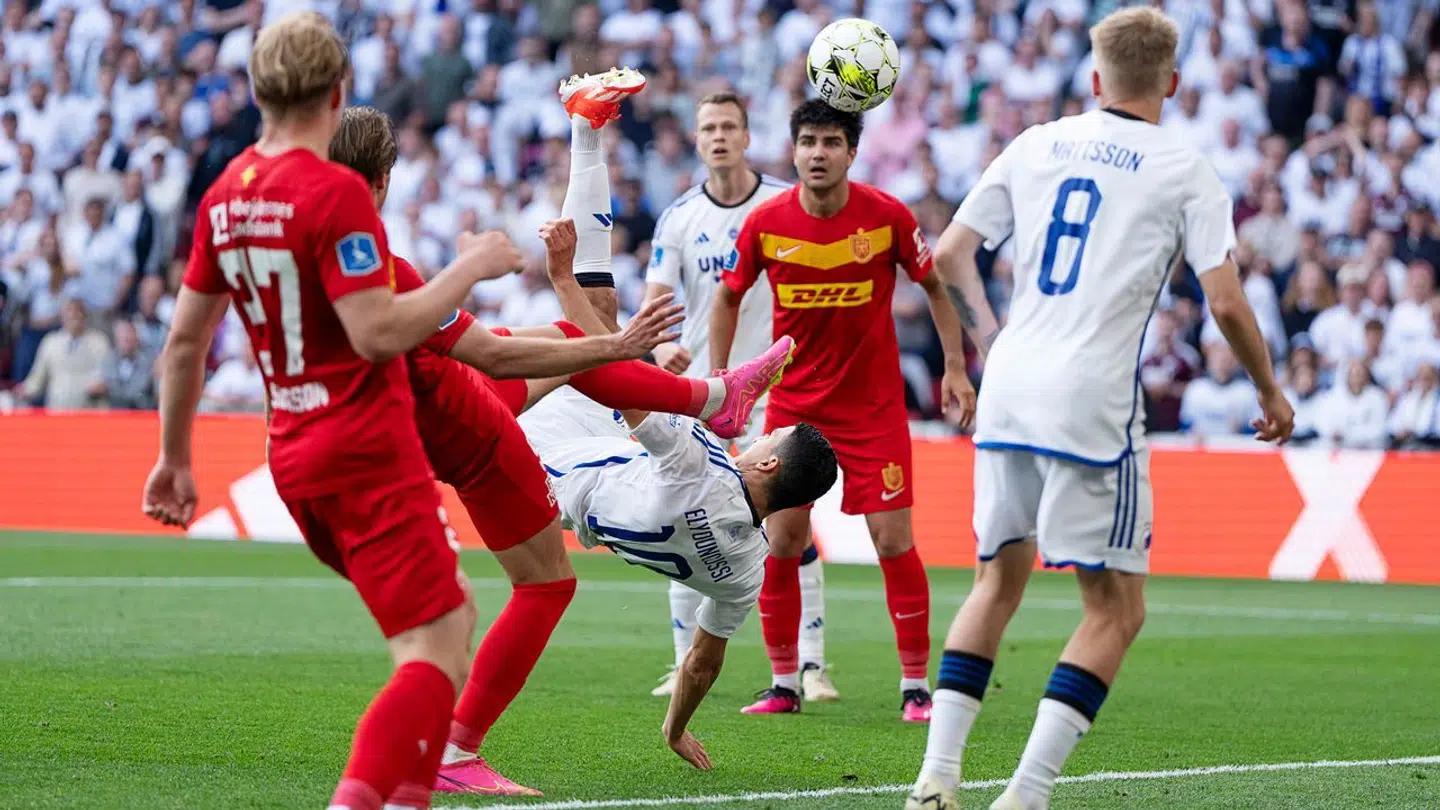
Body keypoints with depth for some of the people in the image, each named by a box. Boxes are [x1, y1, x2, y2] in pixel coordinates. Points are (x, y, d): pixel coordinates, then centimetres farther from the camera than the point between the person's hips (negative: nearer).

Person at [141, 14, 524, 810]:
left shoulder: (225, 195, 9)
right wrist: (468, 268, -11)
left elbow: (184, 339, 14)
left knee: (453, 614, 22)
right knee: (435, 652, -9)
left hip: (294, 460, 9)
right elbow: (379, 333, -23)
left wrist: (175, 458, 22)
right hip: (368, 453, -9)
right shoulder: (334, 192, -15)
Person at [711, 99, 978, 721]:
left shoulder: (887, 215, -11)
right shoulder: (766, 223, -7)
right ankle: (784, 685, 12)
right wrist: (718, 379, 3)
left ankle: (916, 686, 4)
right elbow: (729, 297, 8)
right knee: (781, 542, -1)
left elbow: (934, 284, 3)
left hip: (873, 405, -2)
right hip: (793, 402, 2)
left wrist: (955, 366, -3)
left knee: (893, 540, -6)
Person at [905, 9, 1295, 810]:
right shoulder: (1183, 169, 0)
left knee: (999, 582, 19)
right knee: (1117, 609, 4)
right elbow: (1227, 302, -5)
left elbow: (949, 256, 13)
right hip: (1093, 405, -5)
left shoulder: (1036, 146, 11)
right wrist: (1271, 391, 11)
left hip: (1008, 391, 5)